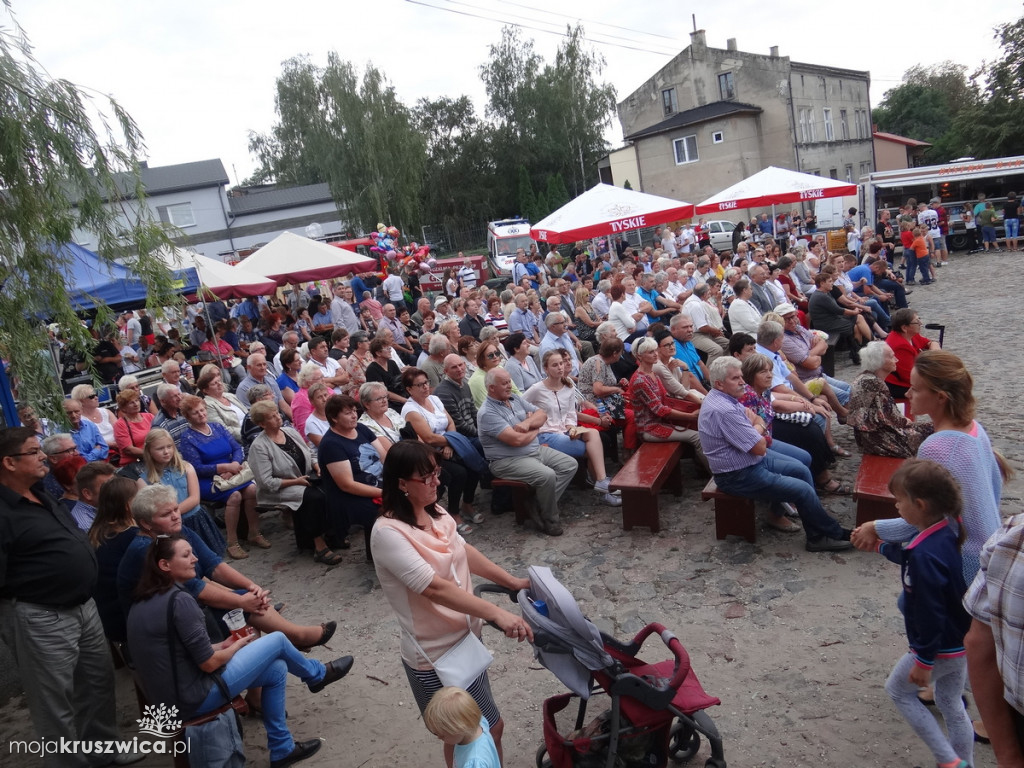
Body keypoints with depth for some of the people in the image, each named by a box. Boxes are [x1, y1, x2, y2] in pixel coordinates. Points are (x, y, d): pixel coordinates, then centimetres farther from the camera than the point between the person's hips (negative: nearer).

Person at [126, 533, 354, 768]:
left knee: (276, 670, 17)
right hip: (194, 698, -9)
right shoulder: (179, 600, -24)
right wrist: (238, 645, -1)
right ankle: (317, 674, 31)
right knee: (277, 640, 2)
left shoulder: (143, 602, 5)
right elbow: (209, 663, -20)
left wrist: (223, 645, 9)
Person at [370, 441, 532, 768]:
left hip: (465, 640, 8)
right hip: (436, 656, -8)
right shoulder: (388, 533, -25)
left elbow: (464, 551, 13)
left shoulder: (434, 513, 1)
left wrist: (511, 581, 9)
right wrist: (496, 613, -36)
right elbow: (435, 588, -31)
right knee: (488, 730, 7)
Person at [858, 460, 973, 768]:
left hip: (939, 649, -8)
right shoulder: (947, 530, -6)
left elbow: (930, 614, -27)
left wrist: (923, 662, -17)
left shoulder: (925, 555, -33)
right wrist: (882, 546, 27)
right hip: (960, 642, 8)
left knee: (897, 690, 16)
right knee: (950, 703, 23)